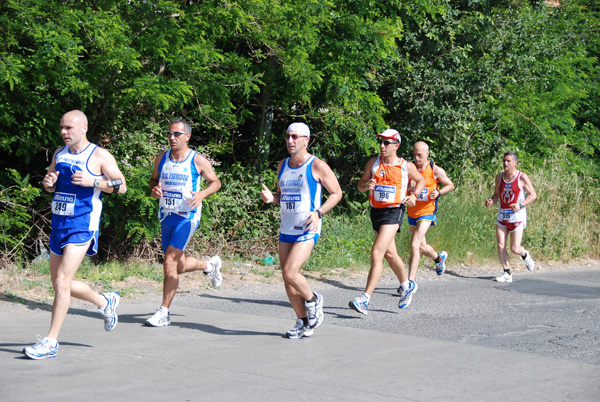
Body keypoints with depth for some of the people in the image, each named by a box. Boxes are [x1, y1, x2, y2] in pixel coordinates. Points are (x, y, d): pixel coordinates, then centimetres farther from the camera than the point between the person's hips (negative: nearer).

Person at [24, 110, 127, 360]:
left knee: (62, 281, -15)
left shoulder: (99, 156, -6)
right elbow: (50, 185, 23)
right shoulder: (60, 153, 12)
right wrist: (47, 182, -1)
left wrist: (92, 181, -19)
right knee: (60, 284, 13)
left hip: (82, 227, -7)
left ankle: (50, 342, -11)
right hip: (58, 224, 8)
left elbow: (121, 186, -5)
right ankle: (105, 303, 35)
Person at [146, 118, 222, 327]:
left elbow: (216, 182, 4)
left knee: (170, 263, -15)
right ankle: (210, 265, 45)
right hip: (166, 216, 6)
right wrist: (154, 190, -4)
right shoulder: (161, 158, 5)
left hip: (187, 217, -6)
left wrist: (202, 193, -16)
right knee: (178, 266, 14)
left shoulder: (198, 161, -6)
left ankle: (164, 312, -8)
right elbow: (154, 179, 20)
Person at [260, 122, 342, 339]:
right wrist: (270, 198, -1)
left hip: (307, 230, -7)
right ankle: (304, 322, 20)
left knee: (290, 273, -19)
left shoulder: (317, 166, -8)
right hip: (286, 229, 7)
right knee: (287, 279, 6)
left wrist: (318, 212, -16)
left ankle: (313, 300, 9)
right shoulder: (282, 166, 11)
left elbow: (336, 193, -2)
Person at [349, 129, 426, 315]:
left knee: (376, 254, -18)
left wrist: (414, 196, 0)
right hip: (376, 211, 5)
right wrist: (366, 185, -15)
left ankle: (365, 299, -21)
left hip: (393, 212, -5)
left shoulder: (407, 166, -3)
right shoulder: (374, 162, 3)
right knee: (389, 254, 19)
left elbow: (421, 180, 17)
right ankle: (407, 286, 43)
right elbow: (360, 185, 8)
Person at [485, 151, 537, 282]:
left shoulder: (522, 177, -8)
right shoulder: (499, 177, 7)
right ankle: (507, 274, 6)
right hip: (502, 216, 5)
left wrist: (521, 205, -21)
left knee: (515, 249, -5)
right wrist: (491, 201, -6)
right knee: (500, 246, -4)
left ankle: (525, 255, 30)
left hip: (517, 216, -4)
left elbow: (533, 195, -5)